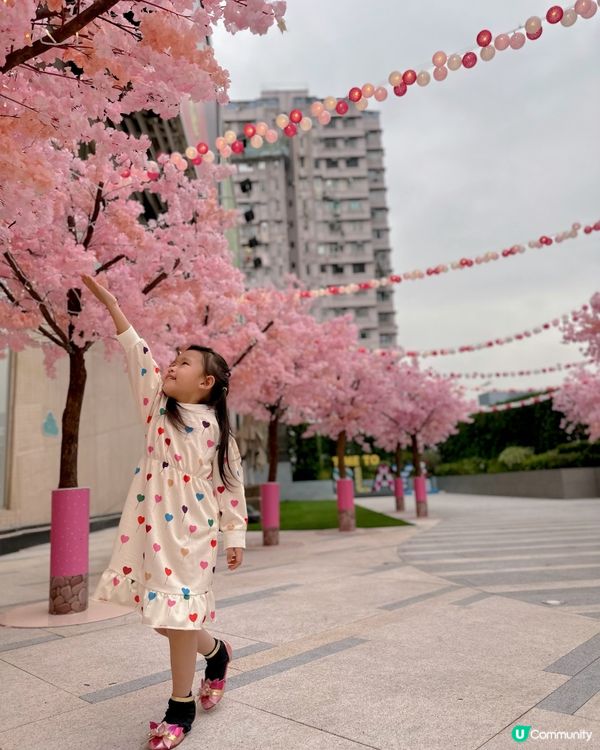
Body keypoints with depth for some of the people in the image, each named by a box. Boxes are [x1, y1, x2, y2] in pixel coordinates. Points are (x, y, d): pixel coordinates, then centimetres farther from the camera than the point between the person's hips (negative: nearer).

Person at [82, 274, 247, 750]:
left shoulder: (217, 428, -3)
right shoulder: (158, 404, 6)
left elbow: (232, 484, 0)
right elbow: (138, 354, -1)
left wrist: (236, 536, -1)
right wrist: (111, 302, -6)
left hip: (193, 530, -4)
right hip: (151, 525, 4)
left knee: (179, 613, 1)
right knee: (158, 610, 12)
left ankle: (181, 707, 23)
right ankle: (216, 652, 40)